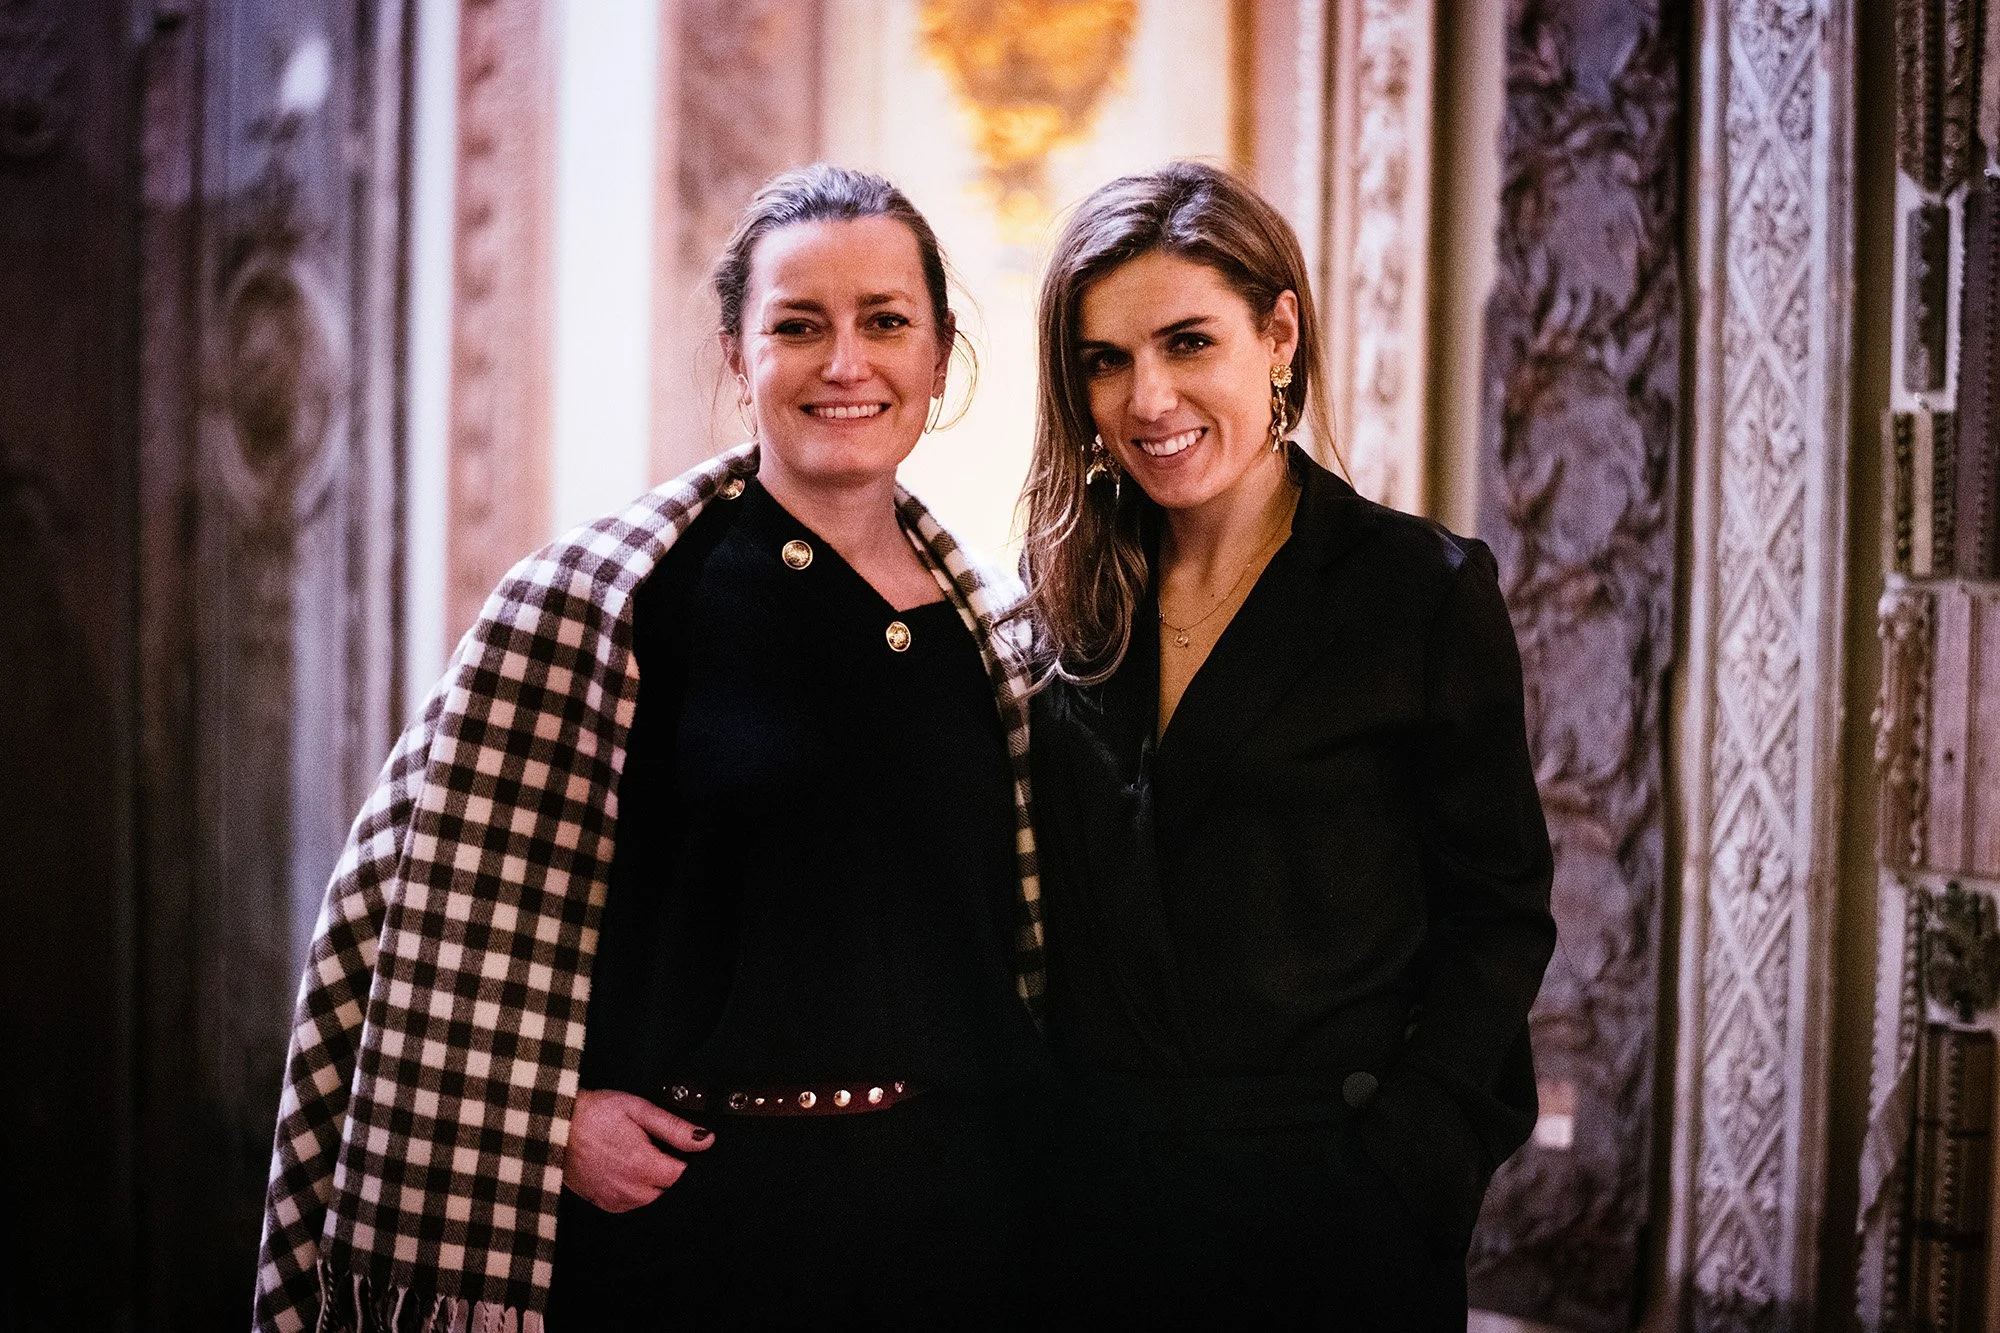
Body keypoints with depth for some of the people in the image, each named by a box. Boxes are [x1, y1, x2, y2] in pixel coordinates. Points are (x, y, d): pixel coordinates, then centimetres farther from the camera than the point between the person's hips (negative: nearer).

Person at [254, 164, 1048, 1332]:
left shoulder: (987, 630, 6)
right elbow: (434, 896, -8)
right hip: (686, 1210, -4)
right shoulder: (601, 599, -9)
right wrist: (546, 1118, -10)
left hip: (959, 1220, 5)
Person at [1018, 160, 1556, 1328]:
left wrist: (1407, 1160, -13)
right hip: (1089, 1193, 4)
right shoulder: (1074, 597, 5)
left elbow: (1499, 912, -5)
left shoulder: (1423, 588, -7)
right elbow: (1053, 908, 12)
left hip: (1333, 1199, -3)